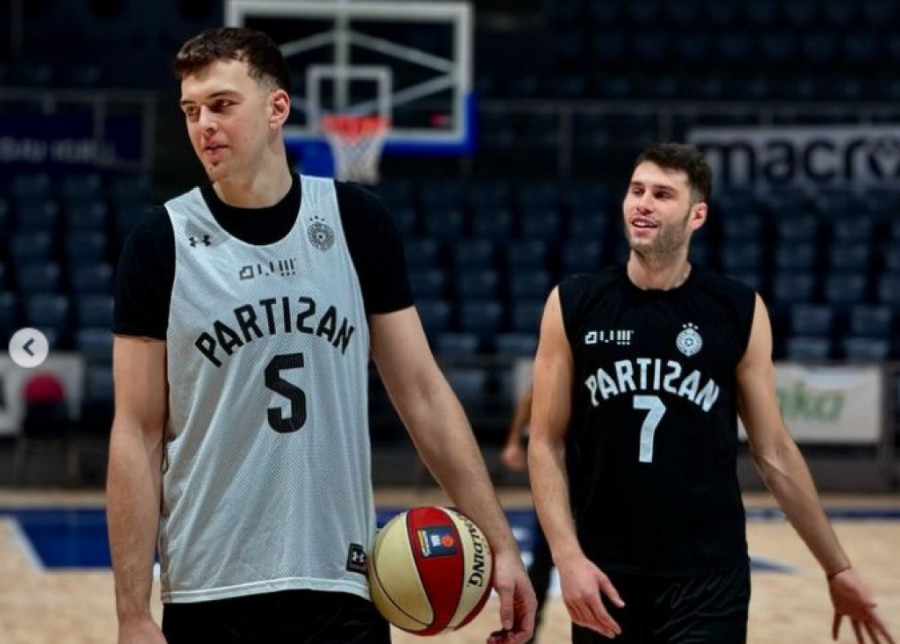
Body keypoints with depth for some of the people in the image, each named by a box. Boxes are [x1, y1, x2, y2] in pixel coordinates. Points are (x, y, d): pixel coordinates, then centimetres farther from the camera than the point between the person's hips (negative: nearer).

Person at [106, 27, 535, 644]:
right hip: (207, 593, -1)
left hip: (342, 588, 1)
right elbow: (137, 436, -2)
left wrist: (500, 543, -1)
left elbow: (422, 393, 5)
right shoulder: (162, 242, -2)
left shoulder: (357, 222, 2)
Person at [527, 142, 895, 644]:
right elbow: (547, 443, 0)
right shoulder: (573, 306, 0)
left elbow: (774, 452, 6)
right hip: (604, 575, 1)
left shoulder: (740, 313, 0)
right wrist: (568, 556, -13)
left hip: (710, 580, -1)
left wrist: (837, 568, 7)